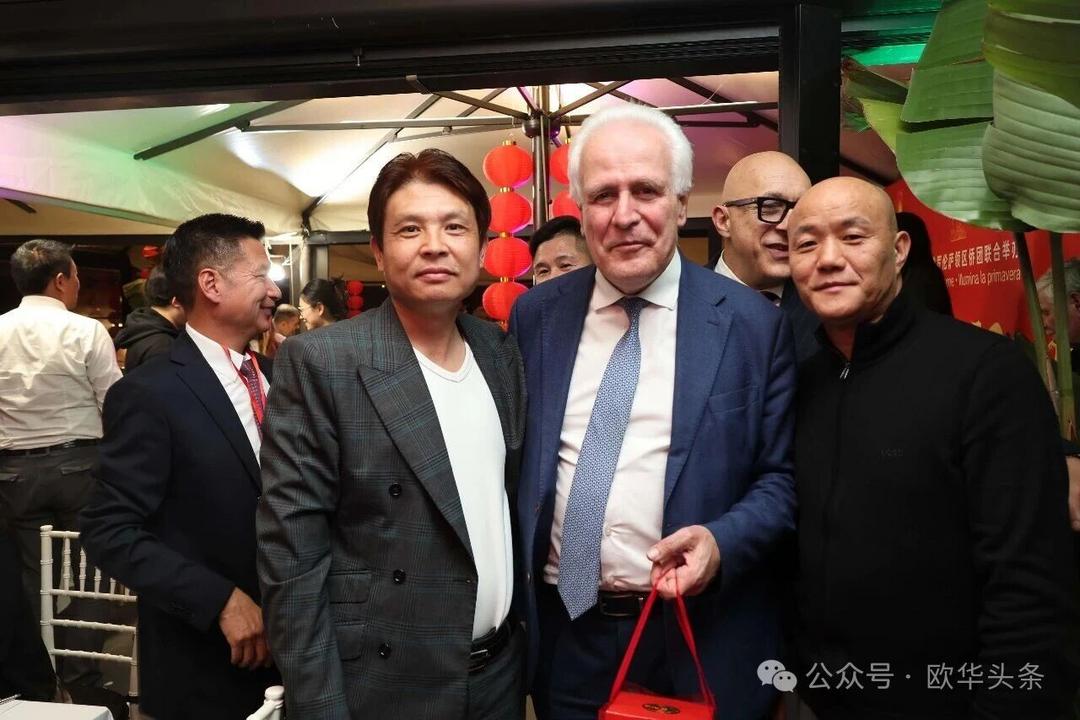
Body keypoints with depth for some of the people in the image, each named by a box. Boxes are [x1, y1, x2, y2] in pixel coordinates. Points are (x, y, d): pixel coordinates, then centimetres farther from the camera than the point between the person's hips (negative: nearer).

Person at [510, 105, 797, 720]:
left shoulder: (754, 324, -7)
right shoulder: (536, 315, 1)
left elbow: (782, 477, -2)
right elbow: (513, 458, 9)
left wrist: (722, 542, -19)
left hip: (700, 644, -2)